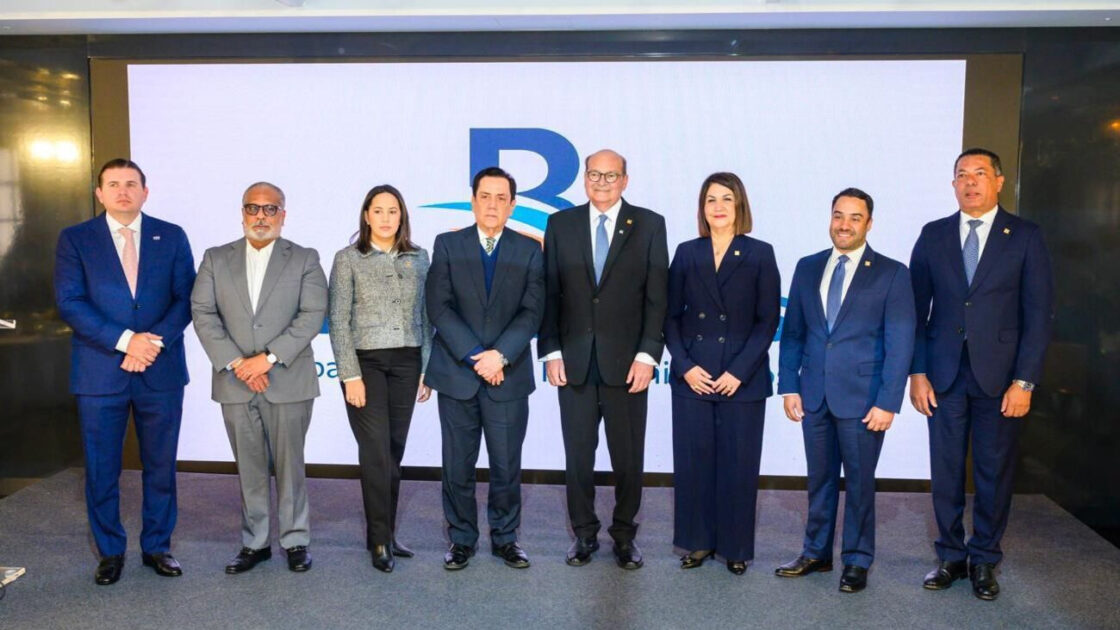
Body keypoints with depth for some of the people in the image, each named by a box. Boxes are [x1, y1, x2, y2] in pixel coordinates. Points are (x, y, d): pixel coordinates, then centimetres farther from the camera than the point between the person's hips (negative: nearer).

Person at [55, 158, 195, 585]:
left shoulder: (172, 237, 6)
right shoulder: (75, 239, 3)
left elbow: (186, 298, 1)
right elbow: (69, 303, -6)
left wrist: (155, 342, -13)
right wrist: (125, 341, -16)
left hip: (160, 371, 1)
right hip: (100, 373, -1)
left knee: (161, 466, 9)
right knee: (101, 471, 7)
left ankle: (157, 546, 24)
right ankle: (110, 552, 24)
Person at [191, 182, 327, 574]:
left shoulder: (304, 259, 3)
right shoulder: (216, 259, 9)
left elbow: (312, 315, -6)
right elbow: (203, 314, 1)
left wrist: (269, 358, -15)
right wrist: (236, 363, -10)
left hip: (288, 381, -2)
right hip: (235, 382, 2)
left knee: (289, 465, 5)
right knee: (249, 467, 10)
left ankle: (295, 540, 18)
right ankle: (254, 542, 22)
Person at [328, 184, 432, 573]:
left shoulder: (418, 258, 8)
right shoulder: (348, 259, -1)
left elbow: (425, 317, 10)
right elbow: (338, 322, -4)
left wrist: (427, 369, 6)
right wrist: (351, 376, -9)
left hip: (406, 363, 3)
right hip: (365, 362, -3)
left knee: (394, 451, 8)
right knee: (377, 452, -5)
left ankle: (384, 535, 21)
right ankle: (380, 540, 8)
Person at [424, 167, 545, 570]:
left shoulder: (529, 251, 6)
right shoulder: (448, 245, 4)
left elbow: (531, 312, -2)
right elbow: (438, 307, -5)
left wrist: (501, 355, -16)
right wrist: (474, 356, -13)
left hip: (509, 376, 0)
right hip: (456, 374, 0)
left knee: (507, 465, 6)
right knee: (457, 464, 7)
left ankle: (505, 538, 24)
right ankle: (461, 539, 23)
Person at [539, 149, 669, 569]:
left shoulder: (649, 225, 2)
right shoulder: (561, 224, 7)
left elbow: (656, 296, -1)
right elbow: (549, 294, 6)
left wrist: (648, 354, -8)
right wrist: (550, 351, -1)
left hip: (626, 361, -1)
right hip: (574, 361, 1)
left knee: (628, 456, 6)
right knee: (578, 454, 9)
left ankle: (624, 534, 24)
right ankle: (584, 533, 25)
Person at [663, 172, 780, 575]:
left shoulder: (760, 254, 1)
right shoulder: (687, 253, 7)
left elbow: (768, 320, -3)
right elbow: (671, 315, 6)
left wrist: (739, 371, -11)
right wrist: (685, 366, -7)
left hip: (743, 379, -2)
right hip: (692, 377, 2)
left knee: (738, 464, 5)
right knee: (693, 461, 6)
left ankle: (736, 546, 20)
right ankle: (698, 541, 21)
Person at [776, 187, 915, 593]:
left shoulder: (891, 274, -3)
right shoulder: (808, 268, 8)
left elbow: (899, 343, -7)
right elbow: (792, 332, 9)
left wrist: (888, 402, -12)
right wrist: (789, 386, 2)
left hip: (862, 399, -3)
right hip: (814, 395, 3)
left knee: (859, 482, 8)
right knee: (820, 479, 14)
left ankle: (857, 561, 25)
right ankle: (816, 553, 29)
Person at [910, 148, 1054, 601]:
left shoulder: (1025, 237, 0)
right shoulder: (934, 235, 5)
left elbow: (1038, 313, -2)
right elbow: (916, 308, 5)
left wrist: (1024, 381, -9)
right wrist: (917, 372, -1)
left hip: (1000, 377, -1)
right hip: (944, 375, 2)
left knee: (994, 474, 8)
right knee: (945, 473, 8)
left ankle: (984, 560, 25)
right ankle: (951, 556, 23)